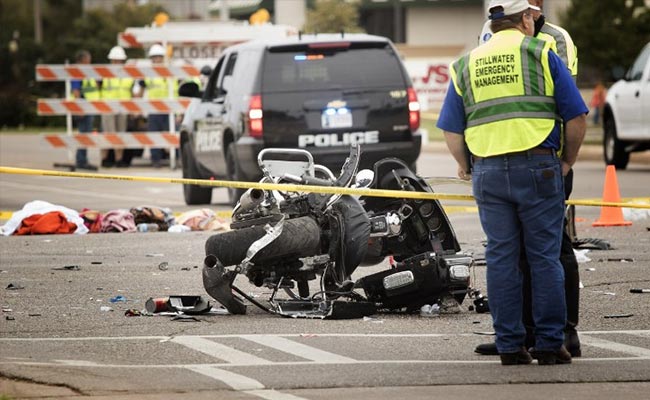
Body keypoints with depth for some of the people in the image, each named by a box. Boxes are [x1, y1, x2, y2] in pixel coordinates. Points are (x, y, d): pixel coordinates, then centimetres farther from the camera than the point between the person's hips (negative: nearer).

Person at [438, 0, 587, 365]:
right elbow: (576, 117, 0)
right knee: (545, 259, 2)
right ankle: (550, 345, 2)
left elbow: (451, 130, 10)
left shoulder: (466, 65, 13)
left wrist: (465, 166, 26)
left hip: (488, 172, 3)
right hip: (537, 166, -3)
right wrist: (568, 161, 14)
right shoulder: (541, 55, 4)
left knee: (501, 260, 7)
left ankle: (510, 346, 6)